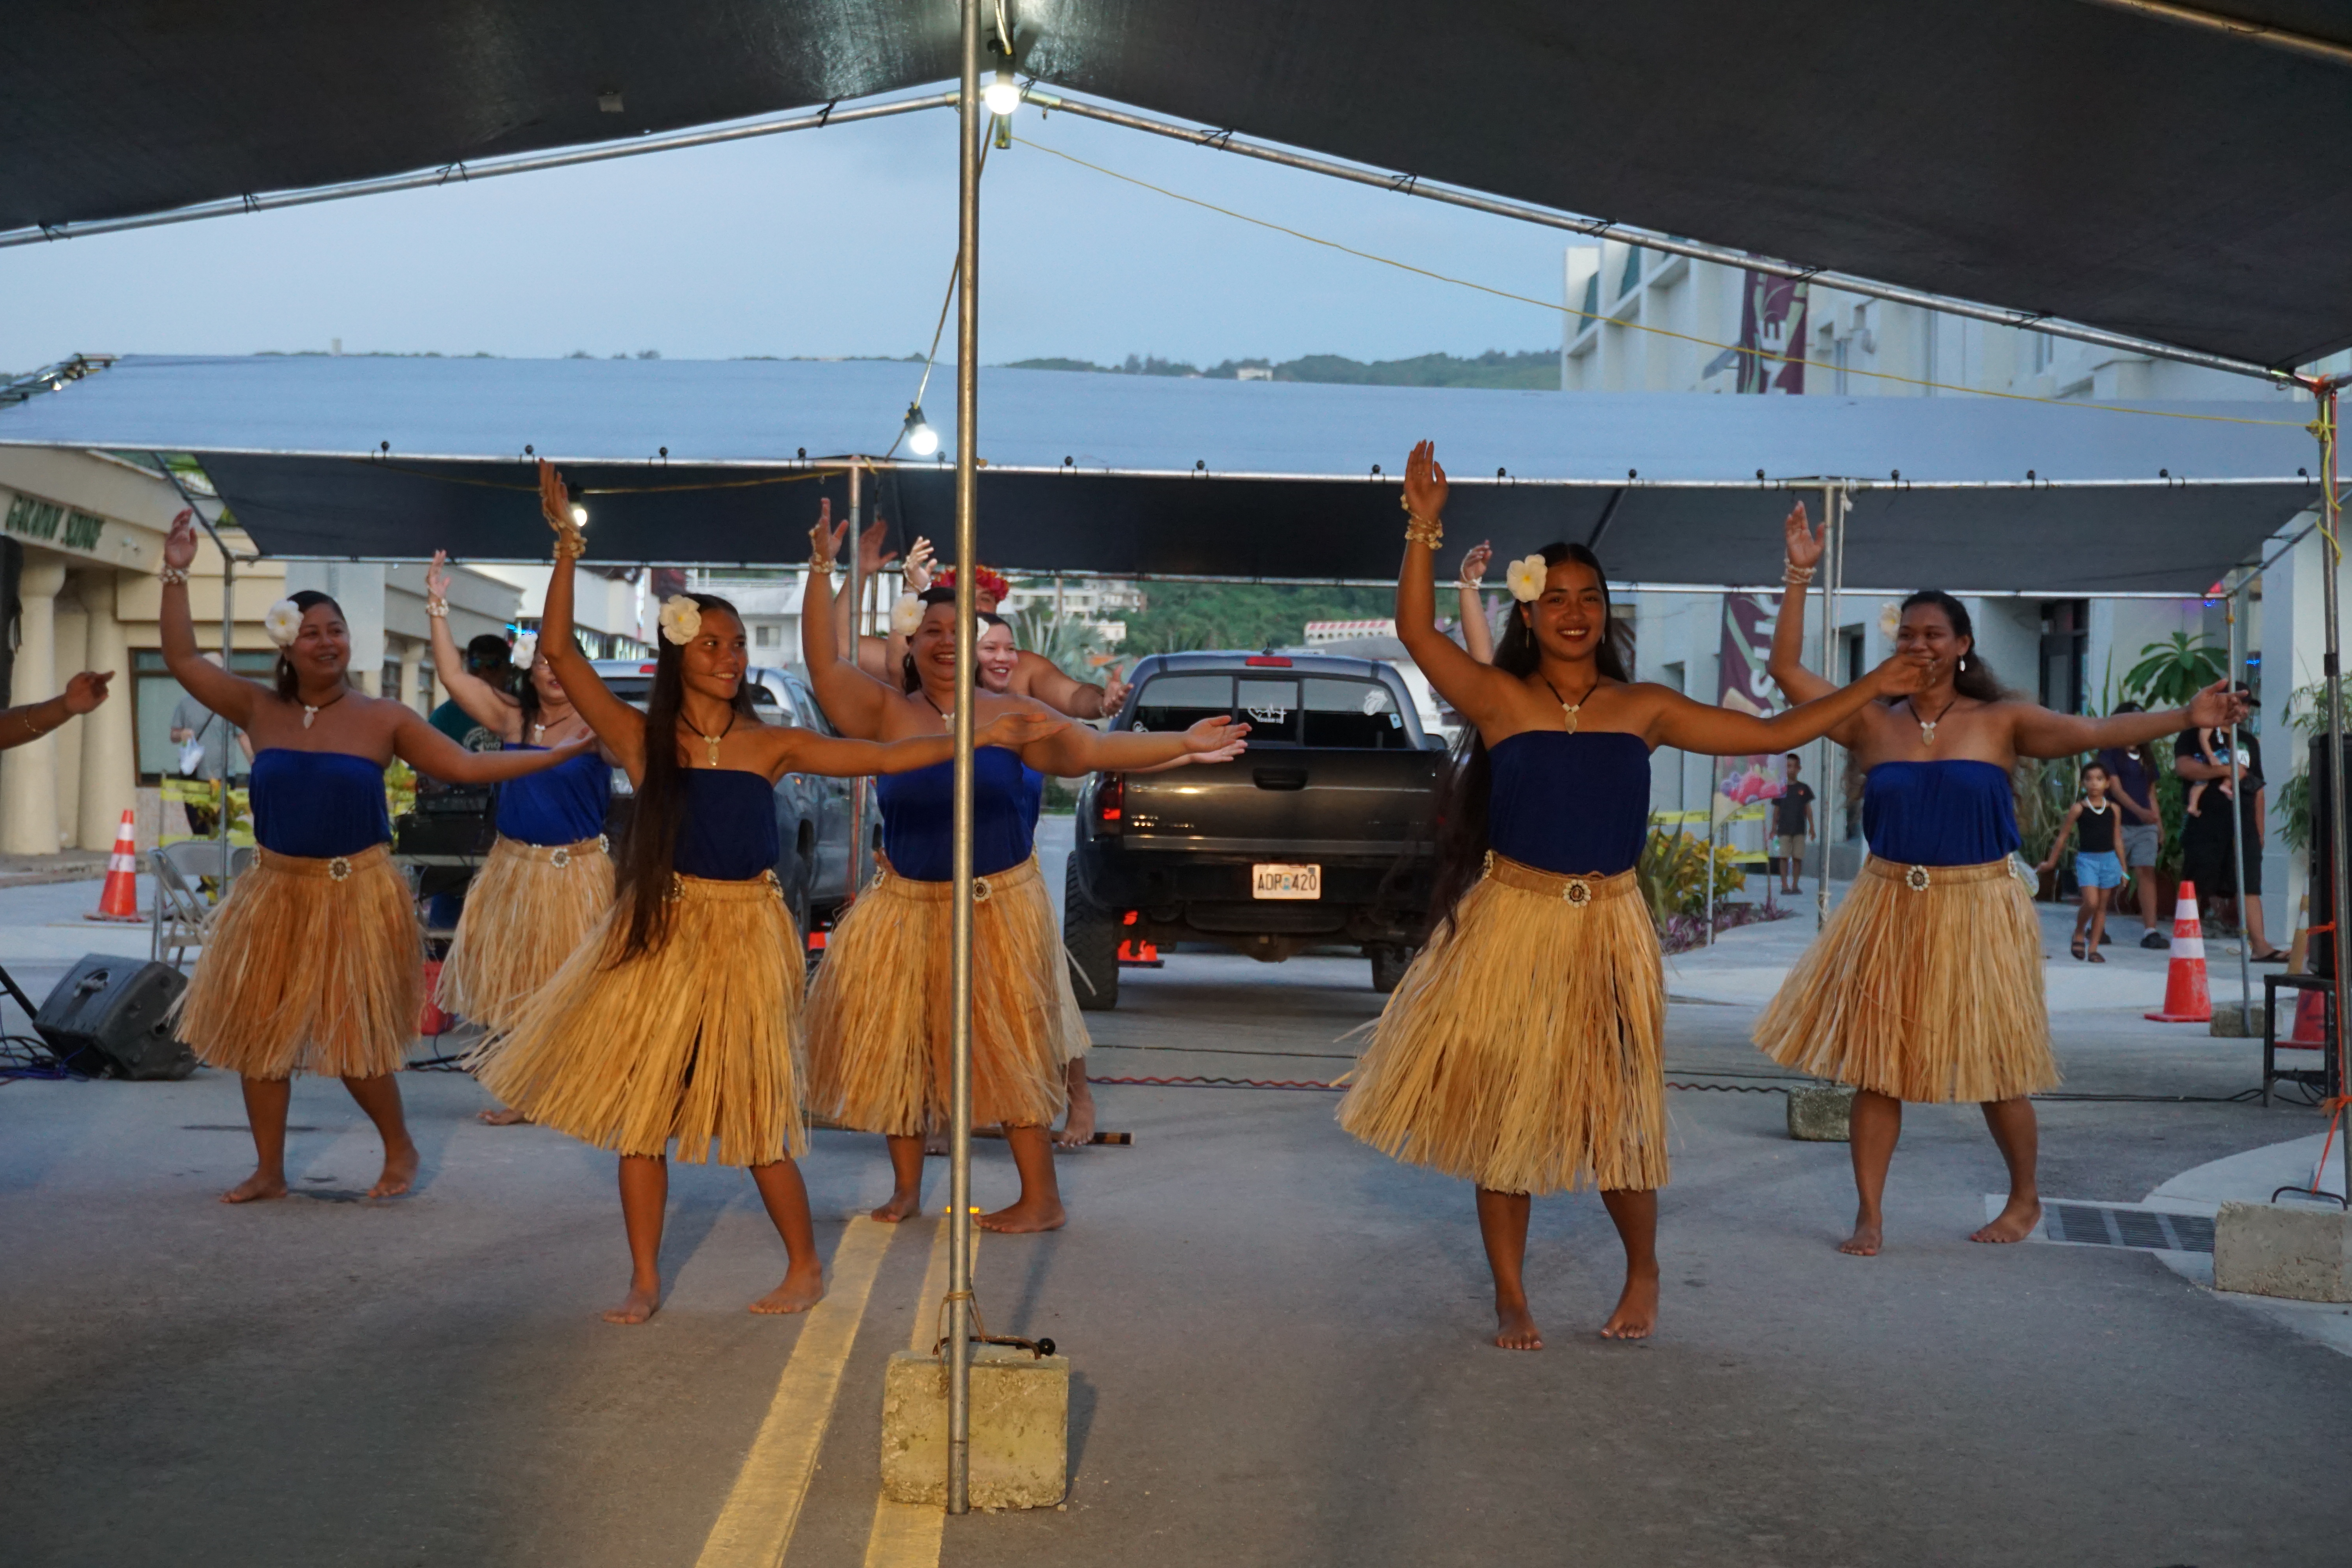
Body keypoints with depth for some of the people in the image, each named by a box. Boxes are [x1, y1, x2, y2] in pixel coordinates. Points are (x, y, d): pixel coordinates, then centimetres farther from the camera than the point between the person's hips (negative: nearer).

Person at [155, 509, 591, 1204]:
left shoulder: (384, 718, -4)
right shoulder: (259, 708, 2)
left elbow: (467, 766, -3)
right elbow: (183, 660, 1)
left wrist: (565, 752, -8)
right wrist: (176, 575, -6)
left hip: (358, 895, -3)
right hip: (277, 893, 3)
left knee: (356, 1040, -1)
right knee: (258, 1031, 6)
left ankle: (400, 1150, 23)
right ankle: (269, 1170, 21)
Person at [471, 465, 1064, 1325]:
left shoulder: (770, 745, 2)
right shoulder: (643, 738, -1)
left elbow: (880, 757, 0)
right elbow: (559, 650, -6)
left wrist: (981, 734, -6)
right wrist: (567, 549, -11)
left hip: (745, 935, -1)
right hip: (659, 932, 1)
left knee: (754, 1115, 1)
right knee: (638, 1105, 4)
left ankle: (805, 1268, 19)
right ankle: (644, 1283, 17)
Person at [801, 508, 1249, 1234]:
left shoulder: (1011, 714, -1)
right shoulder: (887, 713, 0)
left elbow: (1092, 750, -4)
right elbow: (825, 667, -10)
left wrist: (1184, 743, -11)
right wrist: (821, 571, -16)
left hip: (1000, 905, -1)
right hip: (909, 905, 2)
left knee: (1009, 1048, 1)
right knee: (895, 1044, 6)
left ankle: (1042, 1198, 9)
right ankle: (906, 1187, 23)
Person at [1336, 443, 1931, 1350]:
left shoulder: (1643, 711, 6)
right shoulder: (1500, 699, -2)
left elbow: (1772, 733, 11)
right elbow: (1417, 632, -15)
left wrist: (1870, 689, 12)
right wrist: (1424, 529, -22)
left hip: (1607, 929, 2)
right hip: (1511, 926, -1)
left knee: (1616, 1113, 7)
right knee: (1501, 1111, 4)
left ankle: (1643, 1274, 32)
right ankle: (1511, 1301, 18)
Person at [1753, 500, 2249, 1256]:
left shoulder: (2002, 721, -1)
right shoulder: (1871, 724, 1)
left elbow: (2096, 732, -9)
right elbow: (1786, 667, -3)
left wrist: (2187, 715, -21)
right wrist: (1799, 576, -9)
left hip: (1978, 911, -1)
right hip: (1889, 910, 1)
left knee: (1995, 1068, 7)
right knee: (1875, 1065, 2)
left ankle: (2025, 1198, 30)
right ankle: (1869, 1216, 11)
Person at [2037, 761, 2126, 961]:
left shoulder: (2114, 809, 4)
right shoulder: (2078, 809, -4)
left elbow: (2117, 839, 11)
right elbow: (2062, 836, 3)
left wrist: (2123, 869, 12)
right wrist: (2051, 862, 8)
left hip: (2109, 860, 3)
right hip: (2087, 859, -3)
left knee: (2102, 906, 6)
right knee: (2091, 902, -17)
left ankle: (2094, 948, 13)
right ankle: (2079, 933, 11)